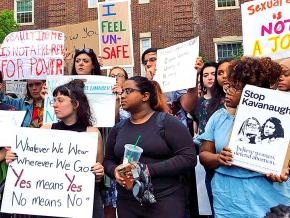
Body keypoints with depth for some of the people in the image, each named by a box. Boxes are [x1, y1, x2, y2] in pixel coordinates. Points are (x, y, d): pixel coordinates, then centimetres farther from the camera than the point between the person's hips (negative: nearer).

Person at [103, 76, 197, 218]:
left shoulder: (167, 122, -6)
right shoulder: (118, 129, 9)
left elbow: (188, 158, -13)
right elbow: (108, 160, 16)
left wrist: (149, 170, -19)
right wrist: (115, 171, -7)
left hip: (164, 201, -4)